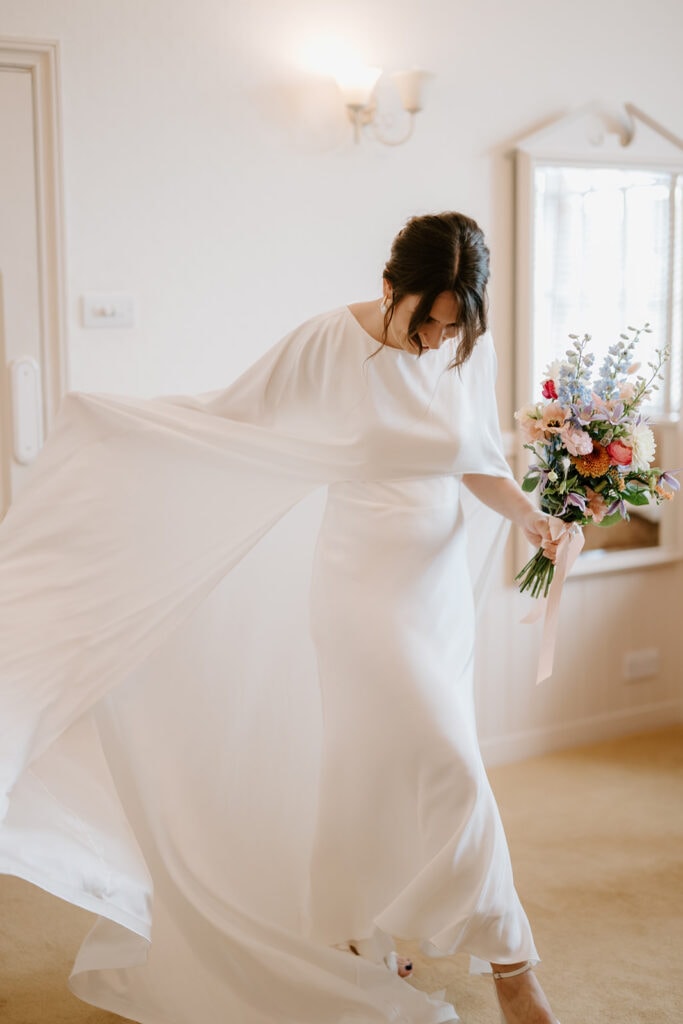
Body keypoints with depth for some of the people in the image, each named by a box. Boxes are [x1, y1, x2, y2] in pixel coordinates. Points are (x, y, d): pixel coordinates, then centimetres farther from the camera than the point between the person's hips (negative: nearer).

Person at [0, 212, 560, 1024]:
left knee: (384, 769, 15)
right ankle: (507, 957, 11)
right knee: (446, 768, -8)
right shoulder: (329, 343, -14)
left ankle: (358, 942, 34)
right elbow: (231, 416, -5)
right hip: (364, 586, -5)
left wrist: (527, 515, -8)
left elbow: (480, 466, 10)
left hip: (440, 585, 5)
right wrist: (109, 416, -5)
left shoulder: (472, 352, 0)